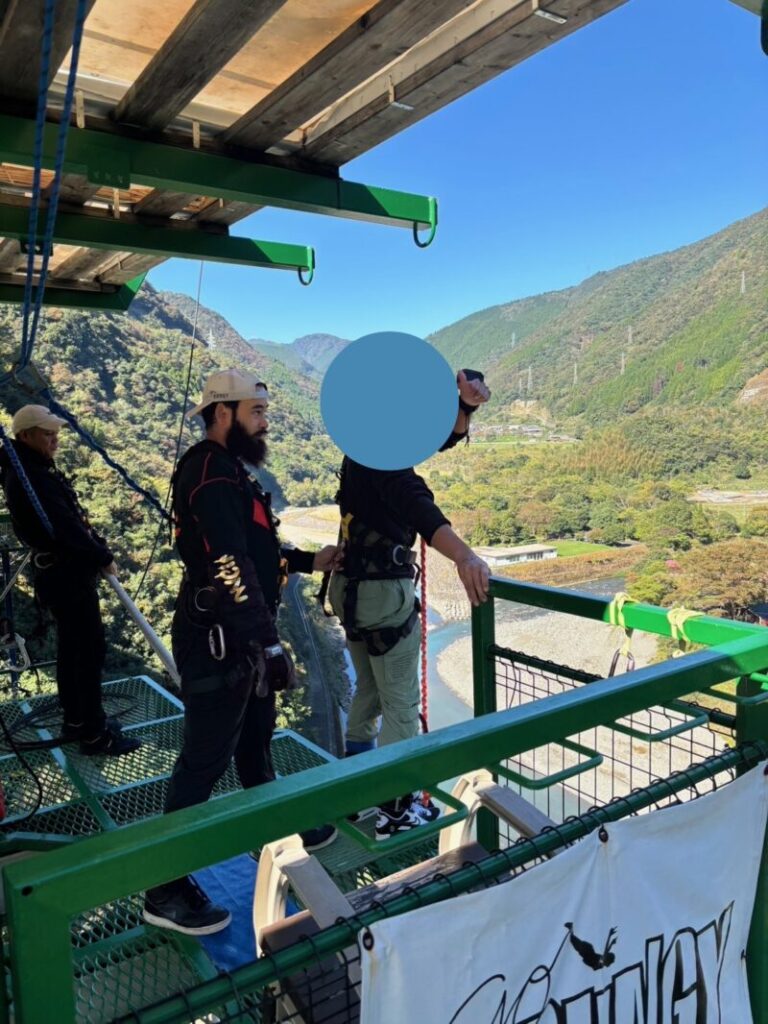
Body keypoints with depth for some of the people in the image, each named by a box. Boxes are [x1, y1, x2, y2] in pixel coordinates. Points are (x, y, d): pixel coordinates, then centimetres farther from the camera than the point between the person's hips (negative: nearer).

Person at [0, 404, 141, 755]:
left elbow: (72, 519, 12)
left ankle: (75, 720, 31)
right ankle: (94, 733, 4)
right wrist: (103, 557, -13)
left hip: (62, 571, 11)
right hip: (68, 575, -11)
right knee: (90, 651, -4)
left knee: (71, 649, 18)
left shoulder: (34, 471, 12)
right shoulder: (31, 478, -21)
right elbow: (65, 528, -25)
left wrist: (97, 545, 1)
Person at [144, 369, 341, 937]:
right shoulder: (211, 473, -19)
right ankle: (166, 889, 14)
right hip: (217, 641, -10)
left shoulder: (233, 470, 15)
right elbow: (229, 566, -28)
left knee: (255, 739, 23)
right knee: (206, 758, 0)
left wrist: (308, 561, 12)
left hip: (242, 636, 10)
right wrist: (269, 642, -30)